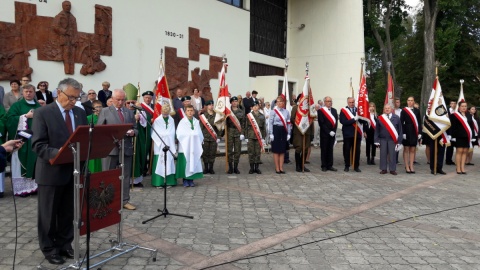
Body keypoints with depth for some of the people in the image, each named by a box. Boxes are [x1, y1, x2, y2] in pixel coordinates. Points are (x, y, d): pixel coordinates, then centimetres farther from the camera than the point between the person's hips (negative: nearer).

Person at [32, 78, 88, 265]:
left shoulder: (80, 113, 8)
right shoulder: (42, 113, -9)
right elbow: (38, 144, -15)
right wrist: (58, 154, -30)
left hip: (74, 171, 5)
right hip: (51, 171, -5)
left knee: (68, 213, 15)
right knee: (48, 214, 10)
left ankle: (65, 245, 30)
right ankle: (49, 249, 24)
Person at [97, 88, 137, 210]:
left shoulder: (130, 112, 14)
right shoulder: (105, 111, 4)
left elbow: (135, 129, 14)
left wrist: (133, 132, -9)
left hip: (126, 148, 3)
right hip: (111, 148, -3)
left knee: (126, 175, 7)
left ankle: (125, 201, 14)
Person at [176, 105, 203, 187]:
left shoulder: (196, 122, 11)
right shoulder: (182, 122, -1)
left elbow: (200, 134, 8)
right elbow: (179, 134, -8)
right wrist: (193, 134, -7)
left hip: (195, 147, 3)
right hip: (185, 147, -3)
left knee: (193, 163, 2)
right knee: (185, 164, -4)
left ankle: (191, 180, 10)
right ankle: (185, 180, 4)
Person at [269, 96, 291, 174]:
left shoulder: (287, 112, 5)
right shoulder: (273, 111, -4)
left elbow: (288, 123, 9)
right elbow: (270, 123, -4)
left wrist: (288, 134, 5)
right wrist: (271, 134, -10)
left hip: (284, 131, 4)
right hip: (276, 130, -3)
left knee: (282, 150, 8)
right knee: (276, 150, 2)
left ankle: (281, 167, 15)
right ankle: (277, 168, 10)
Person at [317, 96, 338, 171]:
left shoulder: (334, 110, 12)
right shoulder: (320, 111, -5)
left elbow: (336, 122, 7)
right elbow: (321, 123, -11)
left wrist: (334, 131, -6)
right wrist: (329, 132, -14)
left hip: (332, 133, 5)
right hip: (324, 134, -5)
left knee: (330, 149, 9)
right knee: (324, 150, 2)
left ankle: (330, 165, 15)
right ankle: (324, 166, 8)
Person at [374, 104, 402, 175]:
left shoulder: (396, 118, 2)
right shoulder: (380, 118, 4)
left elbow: (400, 130, 3)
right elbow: (377, 130, 6)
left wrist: (399, 141, -2)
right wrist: (377, 140, 0)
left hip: (392, 140, -1)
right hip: (383, 139, 1)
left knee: (392, 154, 3)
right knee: (383, 154, 4)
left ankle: (392, 169, 13)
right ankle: (383, 169, 14)